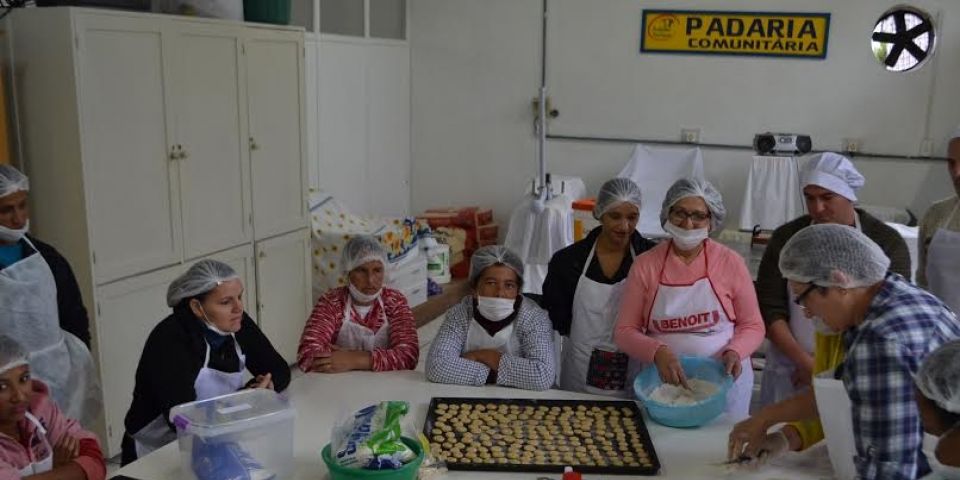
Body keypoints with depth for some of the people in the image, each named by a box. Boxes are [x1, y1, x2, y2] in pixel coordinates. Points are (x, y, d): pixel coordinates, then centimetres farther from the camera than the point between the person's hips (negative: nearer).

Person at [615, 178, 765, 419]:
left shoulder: (730, 262, -4)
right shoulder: (645, 264, -3)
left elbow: (753, 326, 3)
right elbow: (624, 331, -2)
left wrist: (735, 352, -17)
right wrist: (657, 352, -20)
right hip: (662, 381, 1)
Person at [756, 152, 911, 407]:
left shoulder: (887, 242, -3)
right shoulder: (786, 237, -1)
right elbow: (770, 309, -3)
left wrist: (836, 368, -10)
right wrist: (806, 363, -13)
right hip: (793, 374, 1)